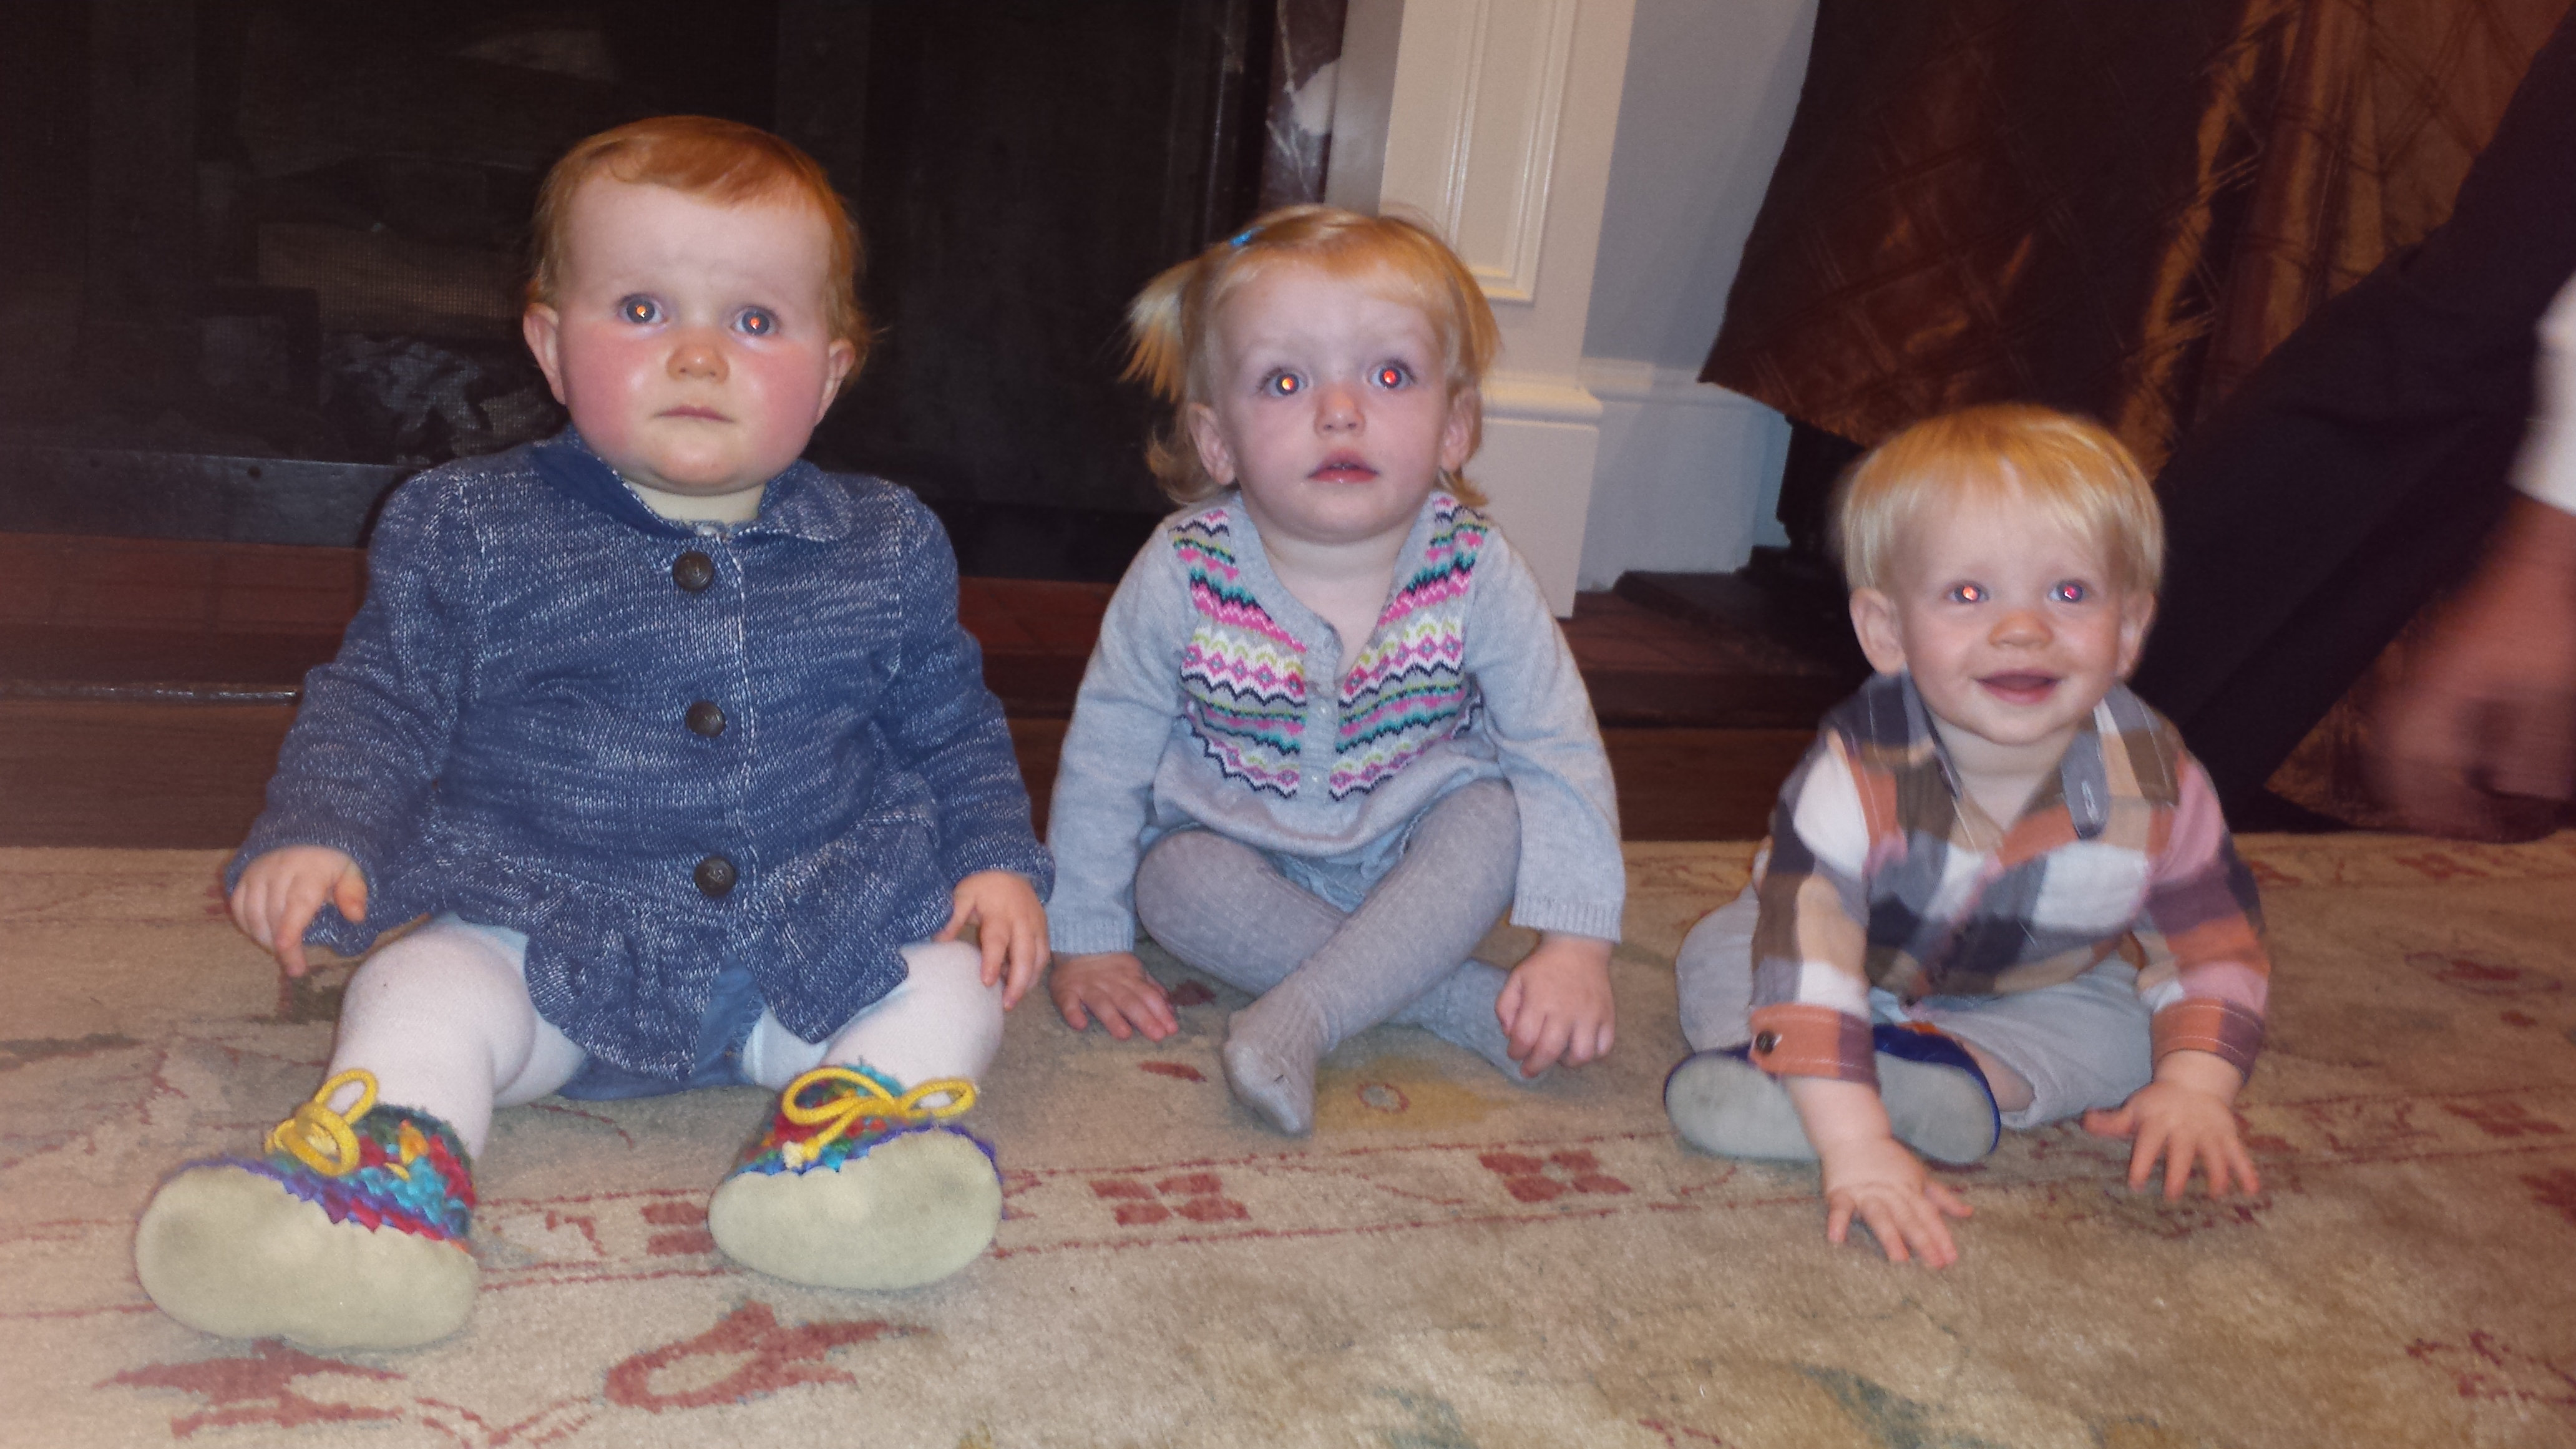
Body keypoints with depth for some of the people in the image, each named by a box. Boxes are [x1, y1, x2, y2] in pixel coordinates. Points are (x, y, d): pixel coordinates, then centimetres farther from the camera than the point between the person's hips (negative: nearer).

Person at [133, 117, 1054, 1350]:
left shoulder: (884, 553, 3)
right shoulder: (472, 535, 0)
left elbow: (950, 726, 14)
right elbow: (381, 705, 6)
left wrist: (997, 859, -1)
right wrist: (316, 835, -11)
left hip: (823, 944, 2)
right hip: (549, 942, -1)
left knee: (952, 982, -16)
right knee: (424, 994, -24)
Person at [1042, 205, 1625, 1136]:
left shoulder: (1474, 573, -20)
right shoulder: (1184, 573, -21)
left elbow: (1563, 753, -16)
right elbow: (1106, 754, -11)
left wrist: (1576, 944, -26)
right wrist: (1086, 941, -9)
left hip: (1420, 857, 0)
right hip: (1241, 850, 0)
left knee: (1505, 811, -27)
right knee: (1176, 877, -29)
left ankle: (1304, 1014, -32)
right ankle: (1458, 1000, -26)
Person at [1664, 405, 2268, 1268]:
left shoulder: (2157, 786, -29)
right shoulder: (1863, 774, -41)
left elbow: (2215, 946, -13)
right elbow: (1806, 961, -46)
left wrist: (2194, 1087, -27)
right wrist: (1856, 1148, -52)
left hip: (2043, 986, 3)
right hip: (1873, 964, -2)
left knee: (2123, 1031, -19)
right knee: (1721, 962, -20)